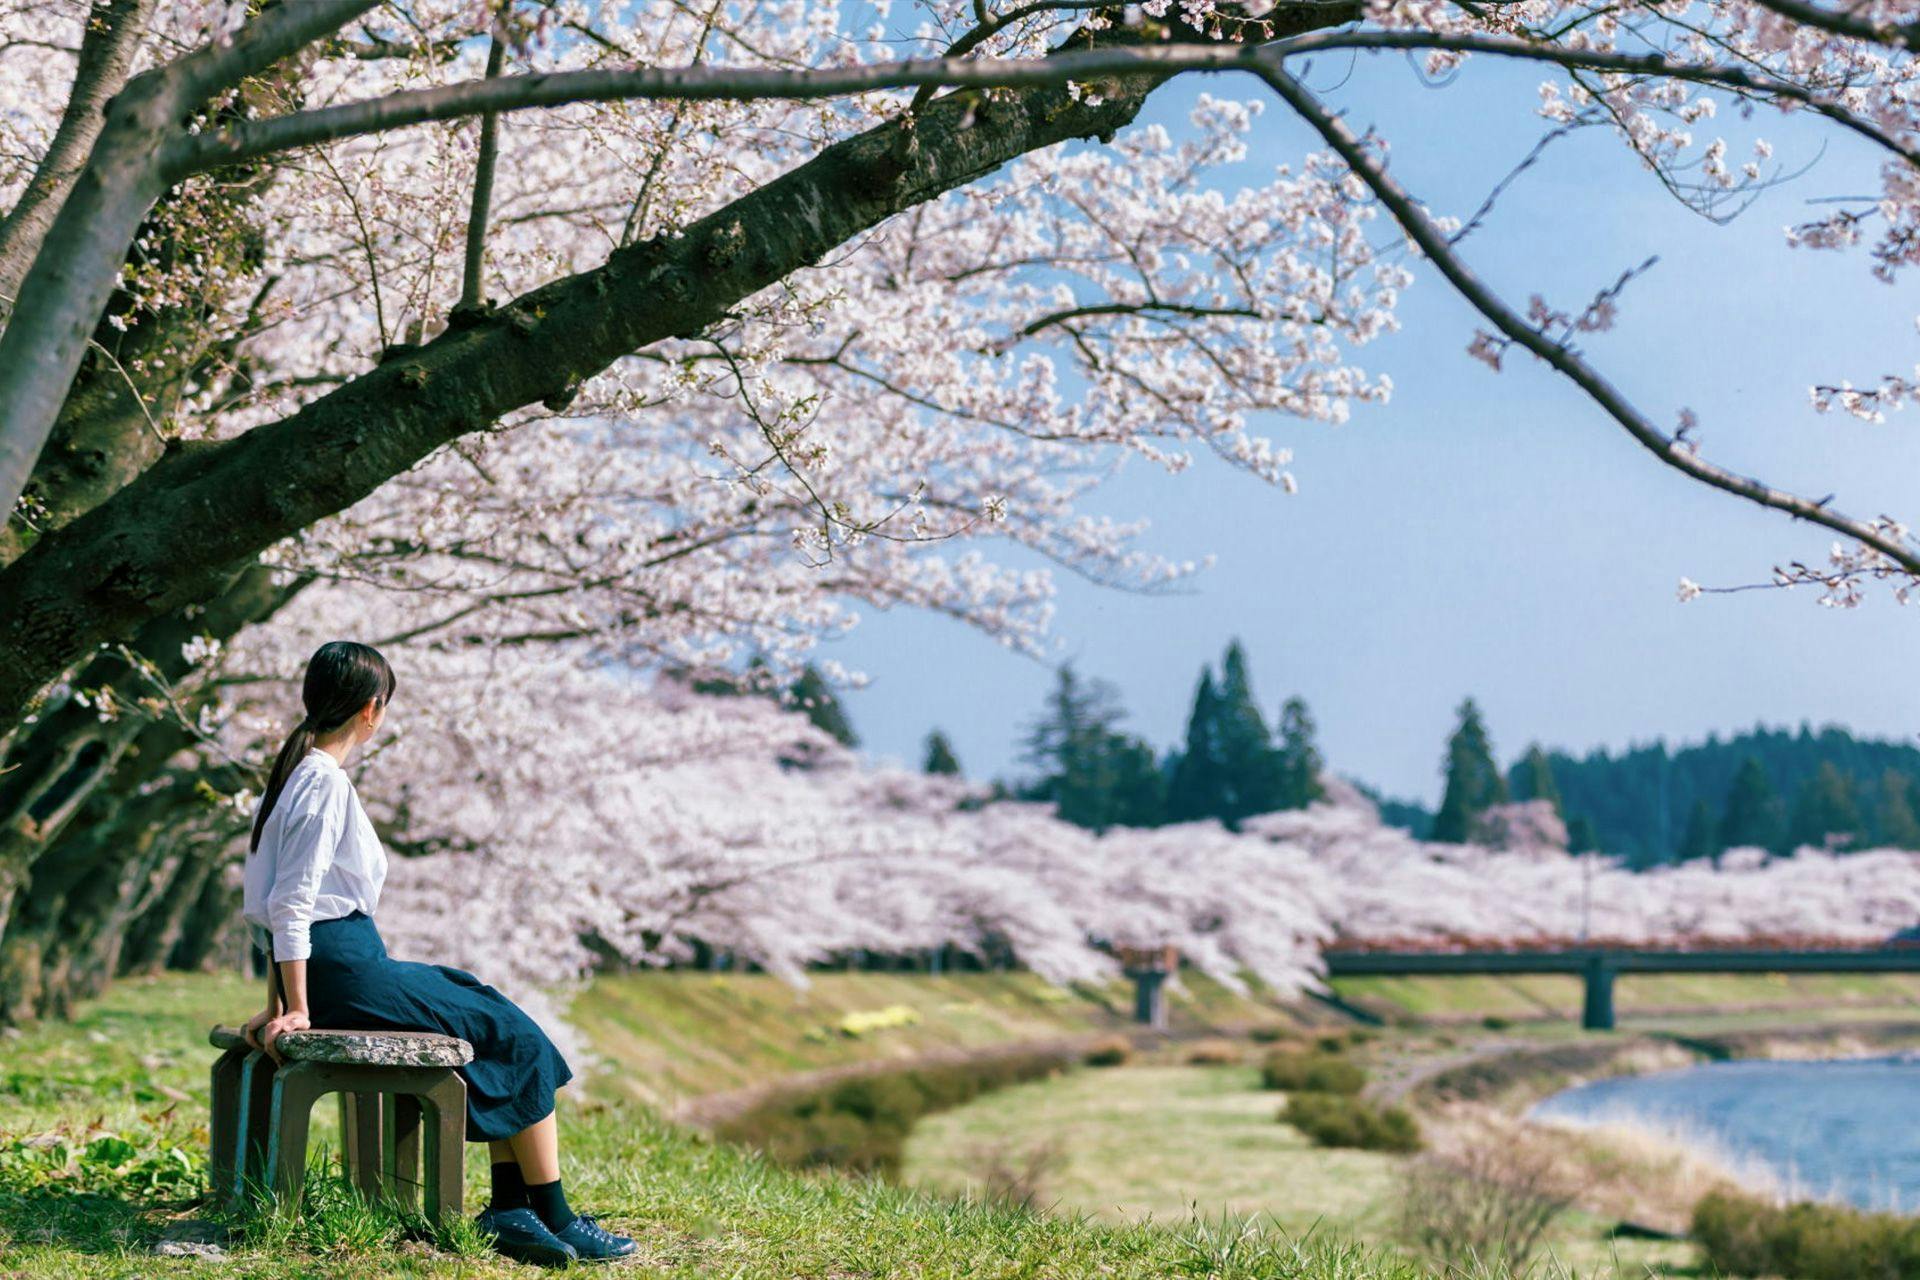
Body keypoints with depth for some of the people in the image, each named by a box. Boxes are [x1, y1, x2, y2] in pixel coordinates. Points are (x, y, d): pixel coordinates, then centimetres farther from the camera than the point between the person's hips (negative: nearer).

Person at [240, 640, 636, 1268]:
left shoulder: (295, 771, 15)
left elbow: (273, 904, 18)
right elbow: (291, 905, -20)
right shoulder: (327, 783, -15)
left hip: (331, 965, 10)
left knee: (492, 1013, 12)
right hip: (344, 970, -10)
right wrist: (297, 1009, -17)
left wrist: (278, 1005, 19)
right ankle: (556, 1220, 5)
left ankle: (508, 1209, 6)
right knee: (518, 1039, -1)